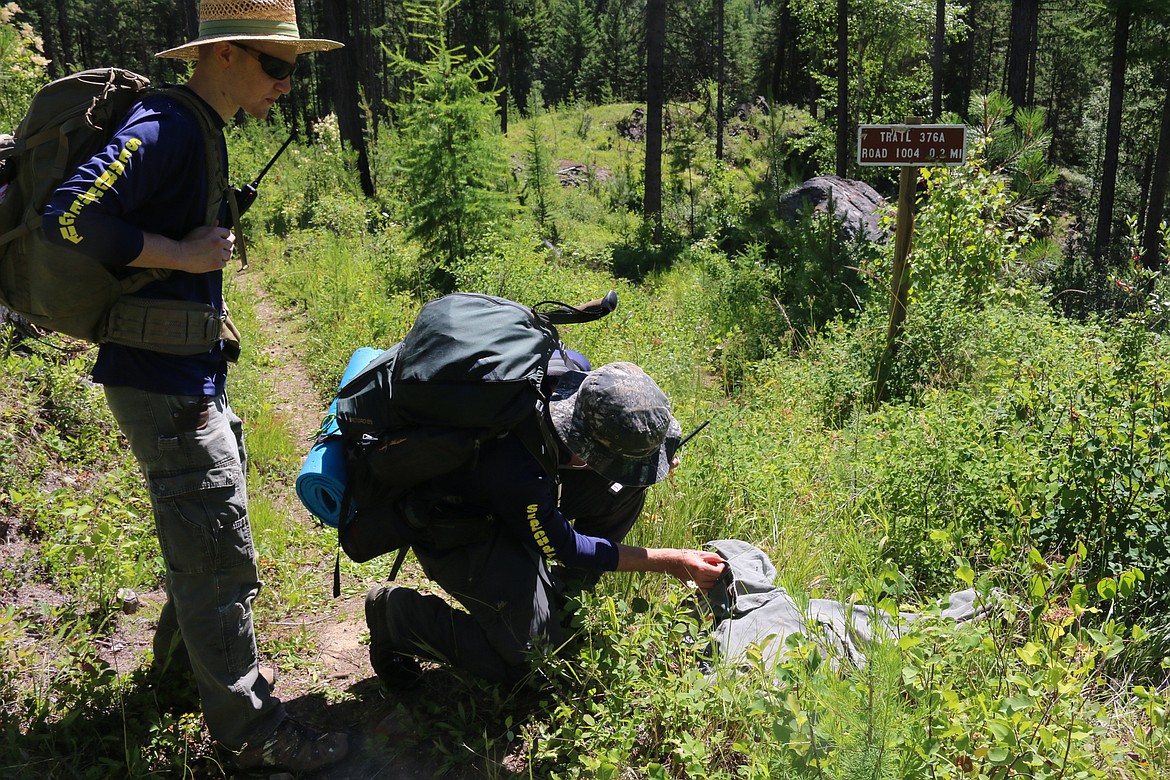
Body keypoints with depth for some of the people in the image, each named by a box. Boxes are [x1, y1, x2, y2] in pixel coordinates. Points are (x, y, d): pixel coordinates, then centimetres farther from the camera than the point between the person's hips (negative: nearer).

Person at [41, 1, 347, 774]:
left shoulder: (201, 131, 13)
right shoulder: (165, 128, -19)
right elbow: (72, 216, -29)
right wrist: (185, 254, -22)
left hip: (192, 373, 10)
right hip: (163, 383, -10)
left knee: (203, 530, 24)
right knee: (220, 555, -1)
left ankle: (190, 656, 45)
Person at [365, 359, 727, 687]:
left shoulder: (581, 384, -23)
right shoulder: (516, 470, -41)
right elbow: (565, 549, -23)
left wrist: (656, 452, -14)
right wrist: (669, 562, -22)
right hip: (455, 523, -7)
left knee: (624, 487, -12)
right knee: (528, 656, -11)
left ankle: (558, 595, 6)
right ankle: (395, 613, 5)